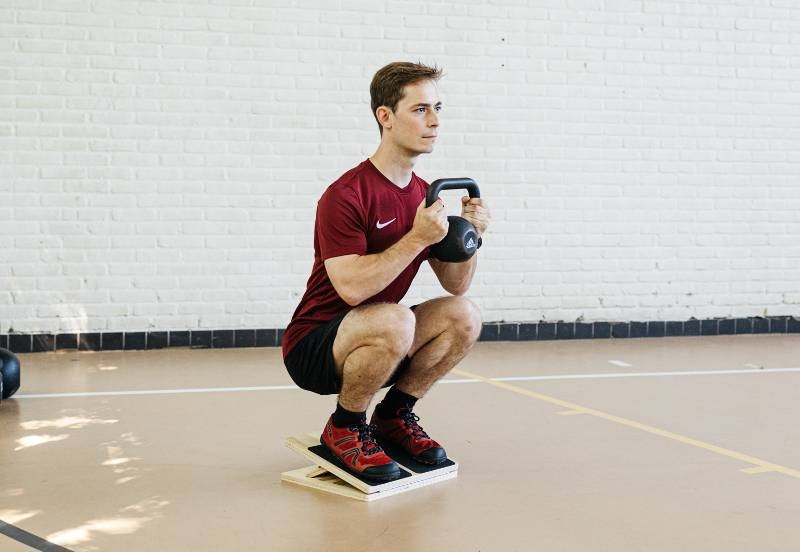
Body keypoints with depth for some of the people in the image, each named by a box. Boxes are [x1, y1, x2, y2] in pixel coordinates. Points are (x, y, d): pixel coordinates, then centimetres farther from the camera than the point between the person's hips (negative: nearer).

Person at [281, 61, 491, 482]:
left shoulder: (425, 195, 5)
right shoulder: (345, 195, -20)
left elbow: (456, 286, 8)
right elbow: (352, 288, -30)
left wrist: (470, 235, -10)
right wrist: (417, 238, -30)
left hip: (370, 343, 7)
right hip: (312, 348, -7)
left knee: (463, 316, -13)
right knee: (395, 320, -35)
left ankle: (394, 415, 7)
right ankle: (344, 428, -9)